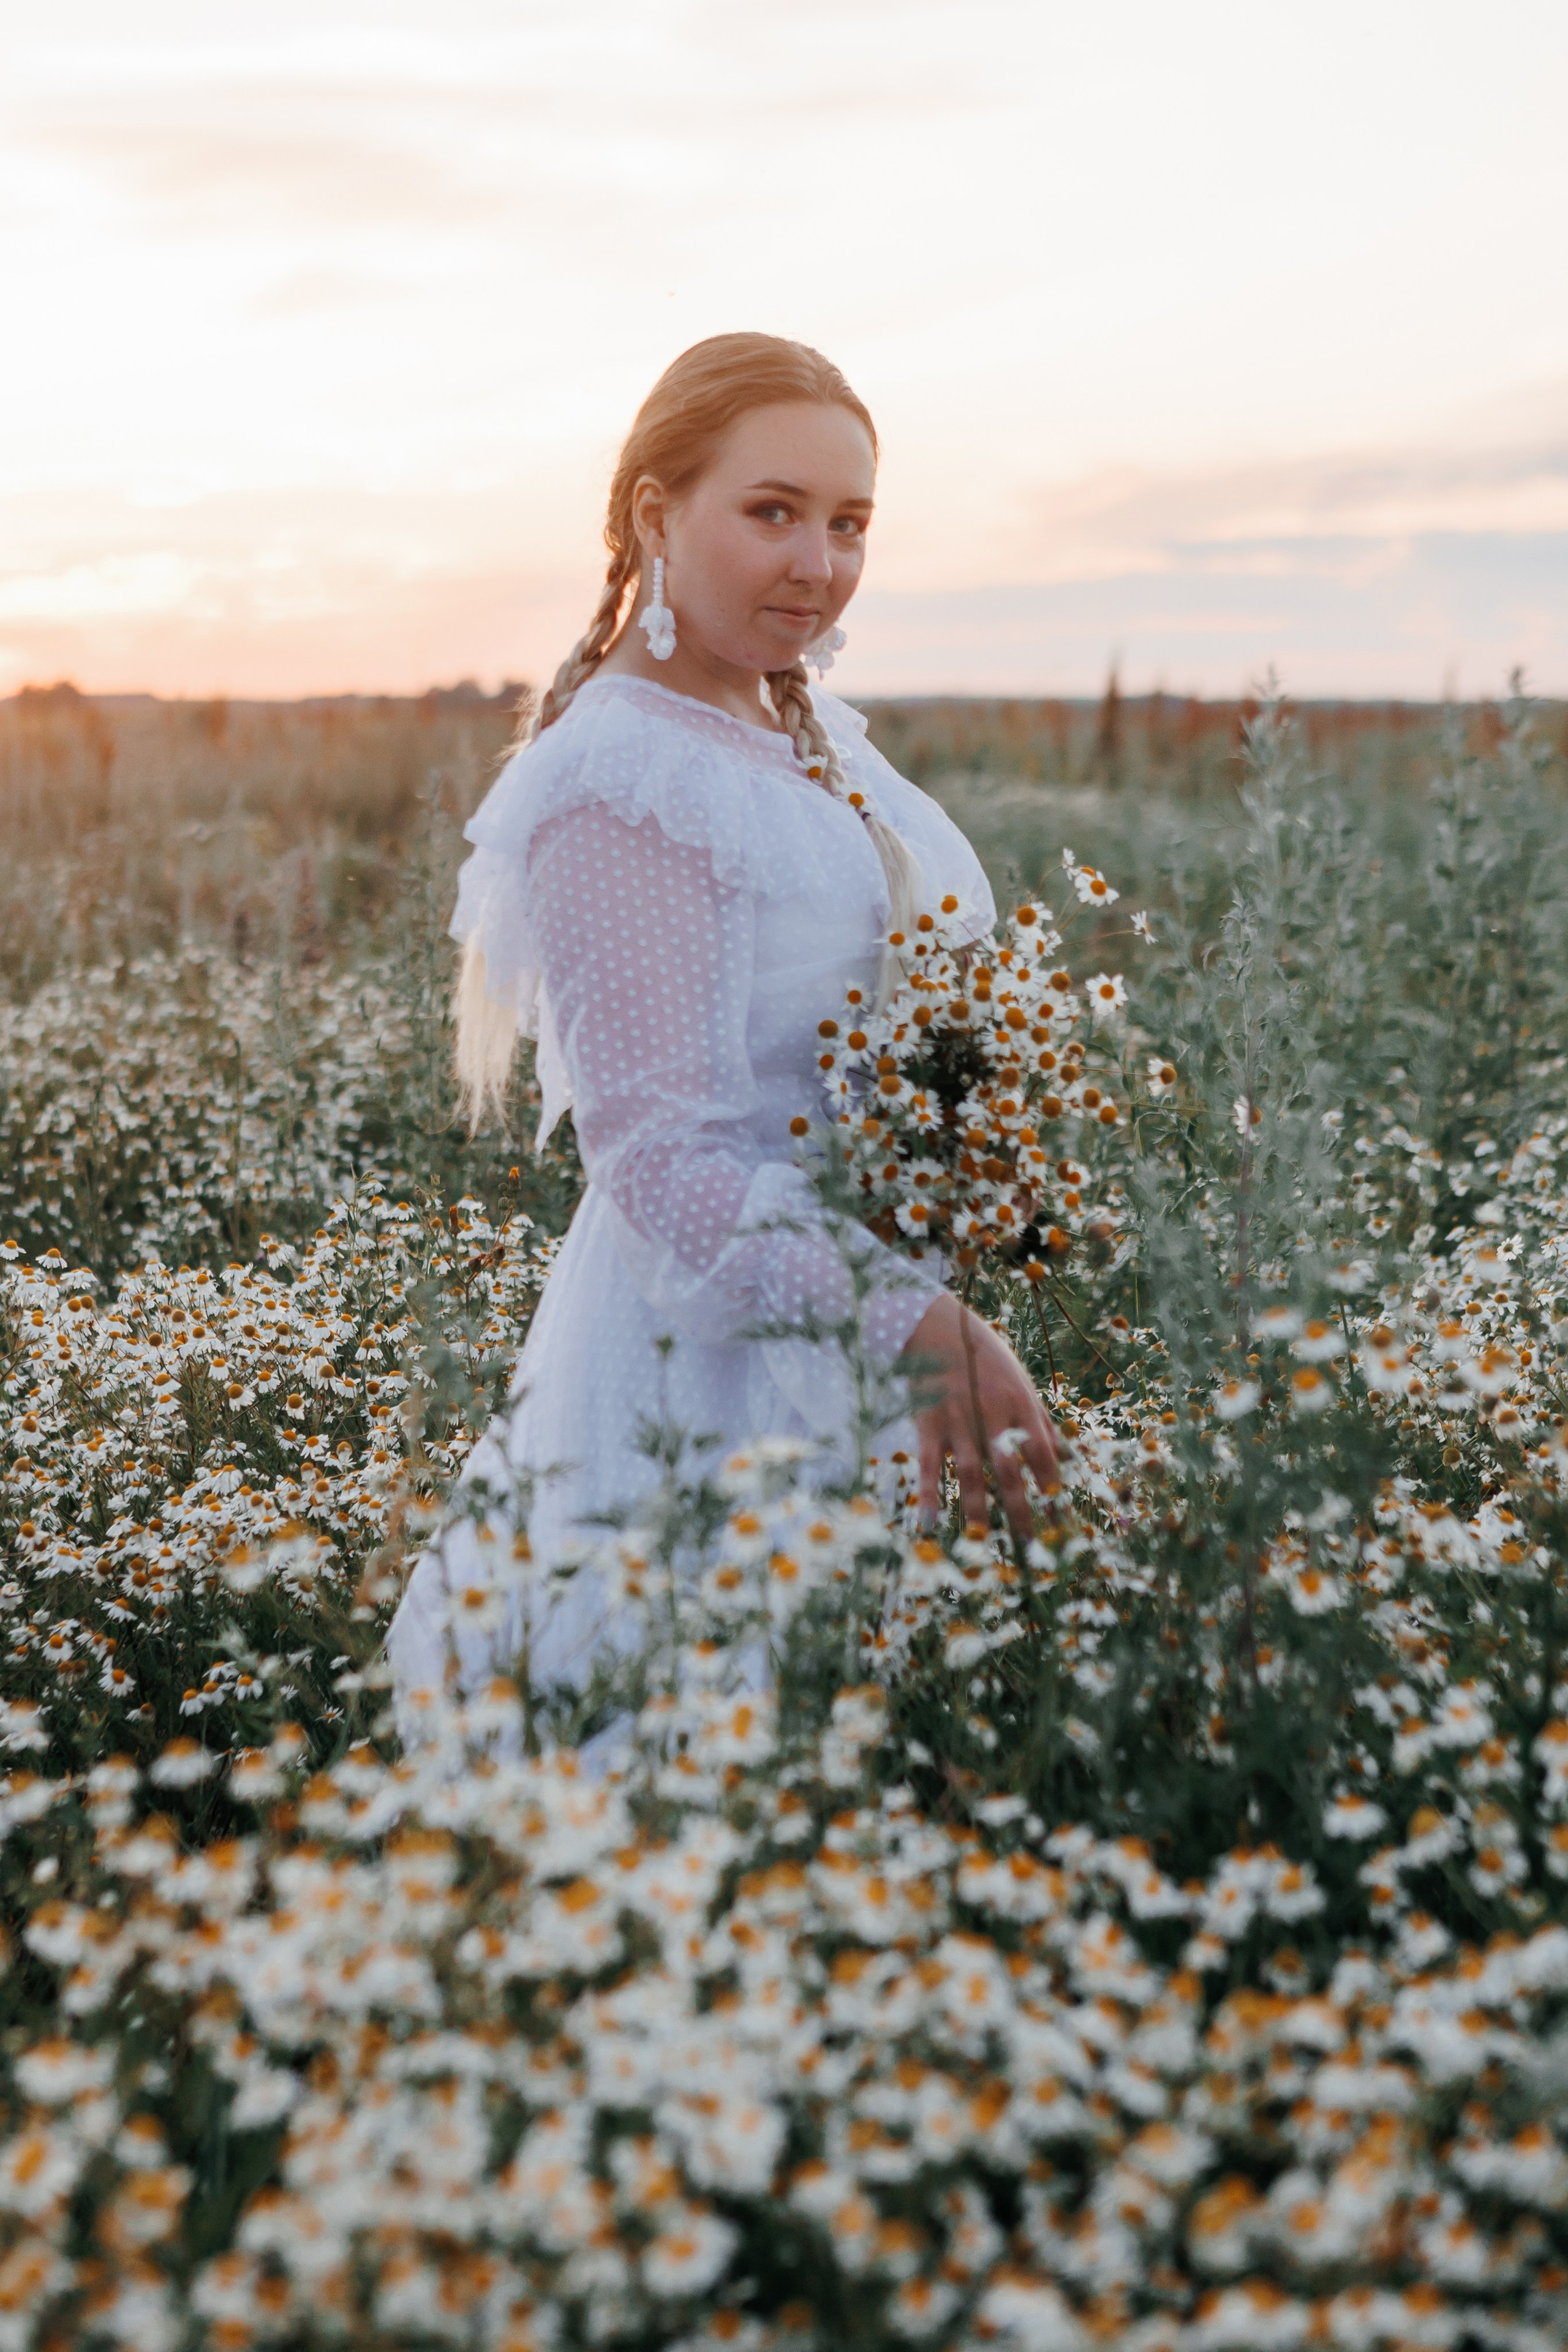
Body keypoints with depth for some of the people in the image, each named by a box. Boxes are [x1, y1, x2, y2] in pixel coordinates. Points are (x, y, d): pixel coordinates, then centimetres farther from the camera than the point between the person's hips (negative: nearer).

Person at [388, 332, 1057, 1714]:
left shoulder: (815, 732, 11)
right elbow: (661, 1153, -24)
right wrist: (917, 1322, -34)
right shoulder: (617, 783, -17)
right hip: (719, 1353, -8)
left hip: (875, 1306, 8)